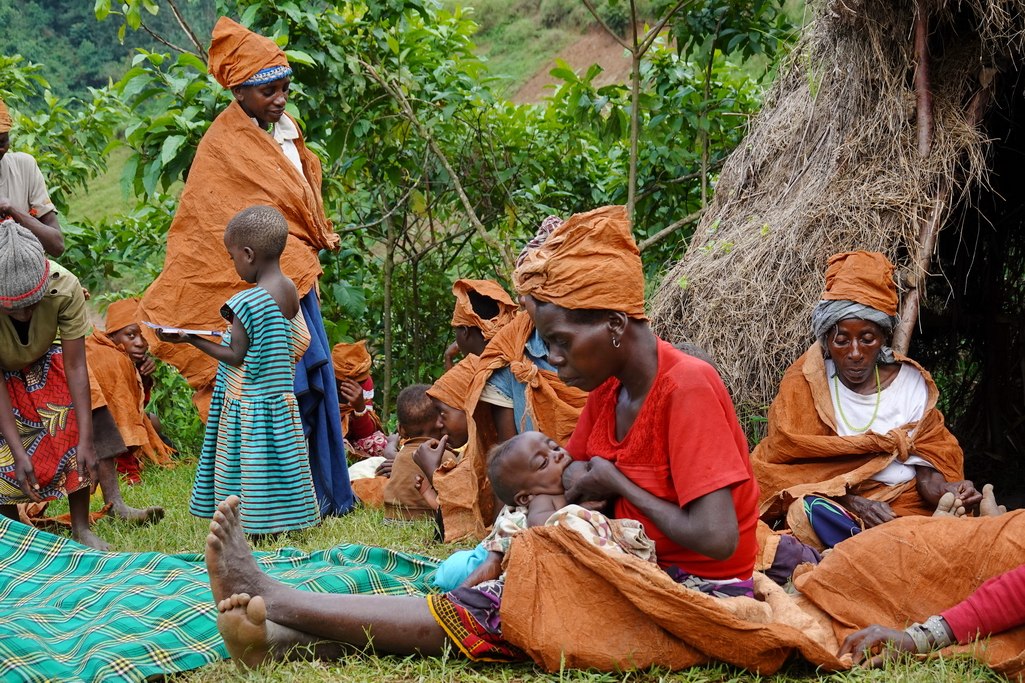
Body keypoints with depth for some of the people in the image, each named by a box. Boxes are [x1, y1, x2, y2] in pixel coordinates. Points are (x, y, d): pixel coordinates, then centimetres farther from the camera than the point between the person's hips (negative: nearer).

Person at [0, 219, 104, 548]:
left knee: (71, 431, -13)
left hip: (43, 361, 1)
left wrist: (86, 442, -31)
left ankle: (81, 529, 1)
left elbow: (75, 366, -30)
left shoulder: (64, 287, -37)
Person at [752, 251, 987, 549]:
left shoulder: (911, 382, 8)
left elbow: (926, 462, 8)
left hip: (905, 502, 2)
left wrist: (943, 489, -17)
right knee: (817, 510, -38)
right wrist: (853, 502, -21)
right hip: (833, 504, -2)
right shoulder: (804, 383, 0)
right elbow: (792, 466, -5)